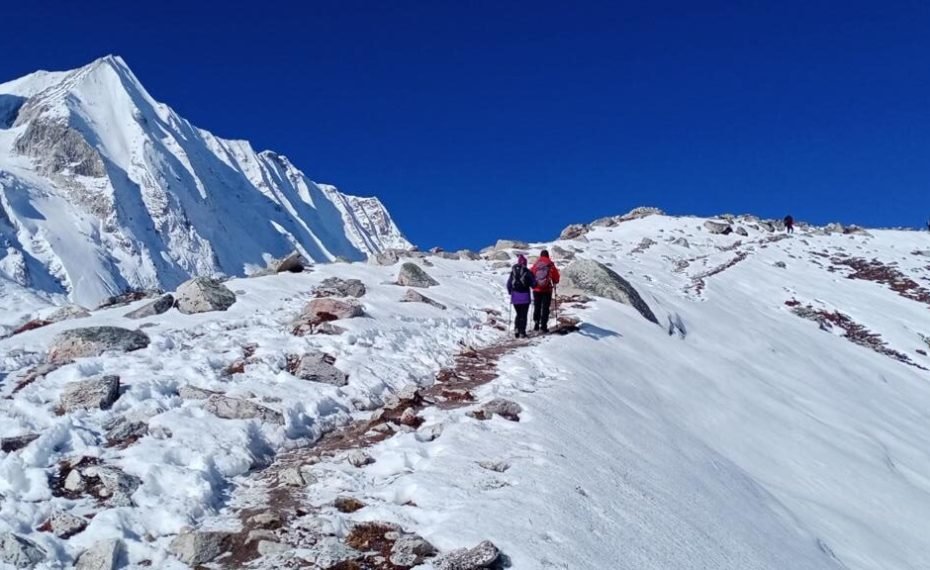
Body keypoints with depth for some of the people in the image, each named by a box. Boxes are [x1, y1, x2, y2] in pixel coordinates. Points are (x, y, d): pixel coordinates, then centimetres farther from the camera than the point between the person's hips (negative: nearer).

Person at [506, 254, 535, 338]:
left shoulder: (513, 272, 2)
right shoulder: (527, 272, -6)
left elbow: (509, 283, 5)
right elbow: (533, 284, -6)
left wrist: (510, 292, 20)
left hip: (515, 296, 3)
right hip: (525, 296, -3)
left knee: (518, 314, 17)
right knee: (524, 315, 5)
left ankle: (516, 329, 0)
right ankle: (522, 332, 1)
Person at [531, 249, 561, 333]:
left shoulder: (535, 264, 0)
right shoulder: (550, 264, -4)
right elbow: (556, 276, -3)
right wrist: (555, 283, 16)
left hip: (536, 289, 2)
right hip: (547, 289, -2)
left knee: (537, 307, 12)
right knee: (545, 308, 2)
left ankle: (536, 325, 11)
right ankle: (543, 326, -3)